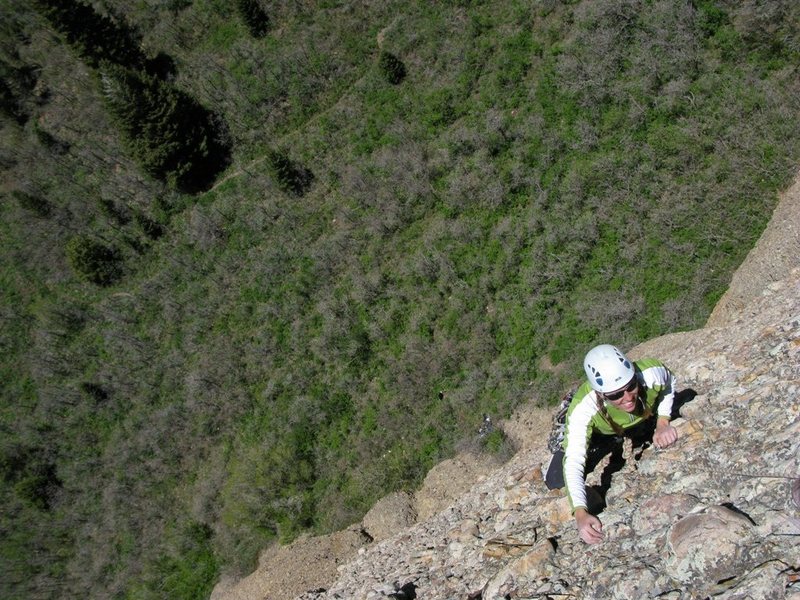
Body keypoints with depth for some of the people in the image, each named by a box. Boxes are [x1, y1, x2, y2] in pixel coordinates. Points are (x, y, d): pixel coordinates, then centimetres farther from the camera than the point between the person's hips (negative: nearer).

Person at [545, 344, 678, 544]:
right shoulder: (583, 410, -45)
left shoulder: (653, 373, -39)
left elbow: (669, 384, -13)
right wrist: (581, 514, -59)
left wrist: (663, 424, -23)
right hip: (600, 433, -2)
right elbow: (573, 462, -46)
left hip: (646, 421, 2)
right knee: (557, 483, -8)